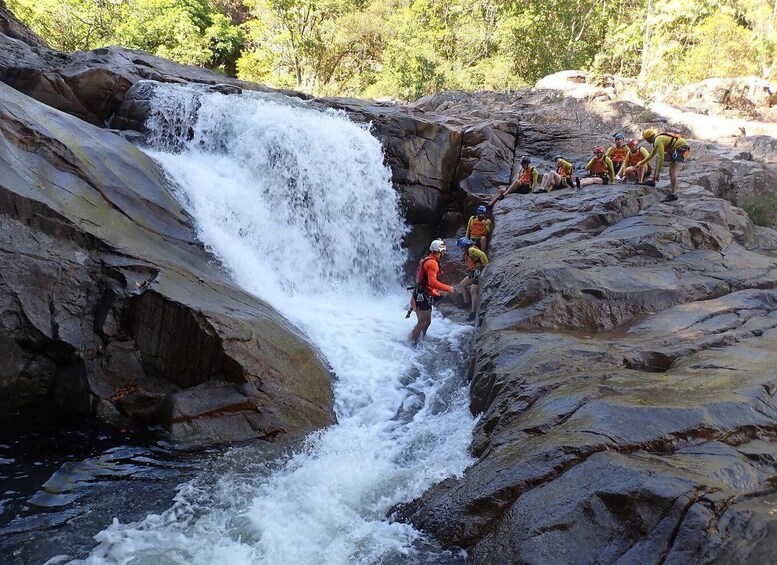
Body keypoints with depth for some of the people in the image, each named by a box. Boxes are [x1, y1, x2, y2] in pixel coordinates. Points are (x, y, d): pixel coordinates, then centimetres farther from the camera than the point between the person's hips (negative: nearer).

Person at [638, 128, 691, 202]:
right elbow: (652, 154, 33)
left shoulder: (658, 140, -18)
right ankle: (653, 181, 23)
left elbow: (661, 158, -23)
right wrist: (642, 162, 43)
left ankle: (673, 194, -32)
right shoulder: (658, 139, 15)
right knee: (658, 158, 19)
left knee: (672, 170, -23)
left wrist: (658, 173, -21)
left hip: (682, 149, -11)